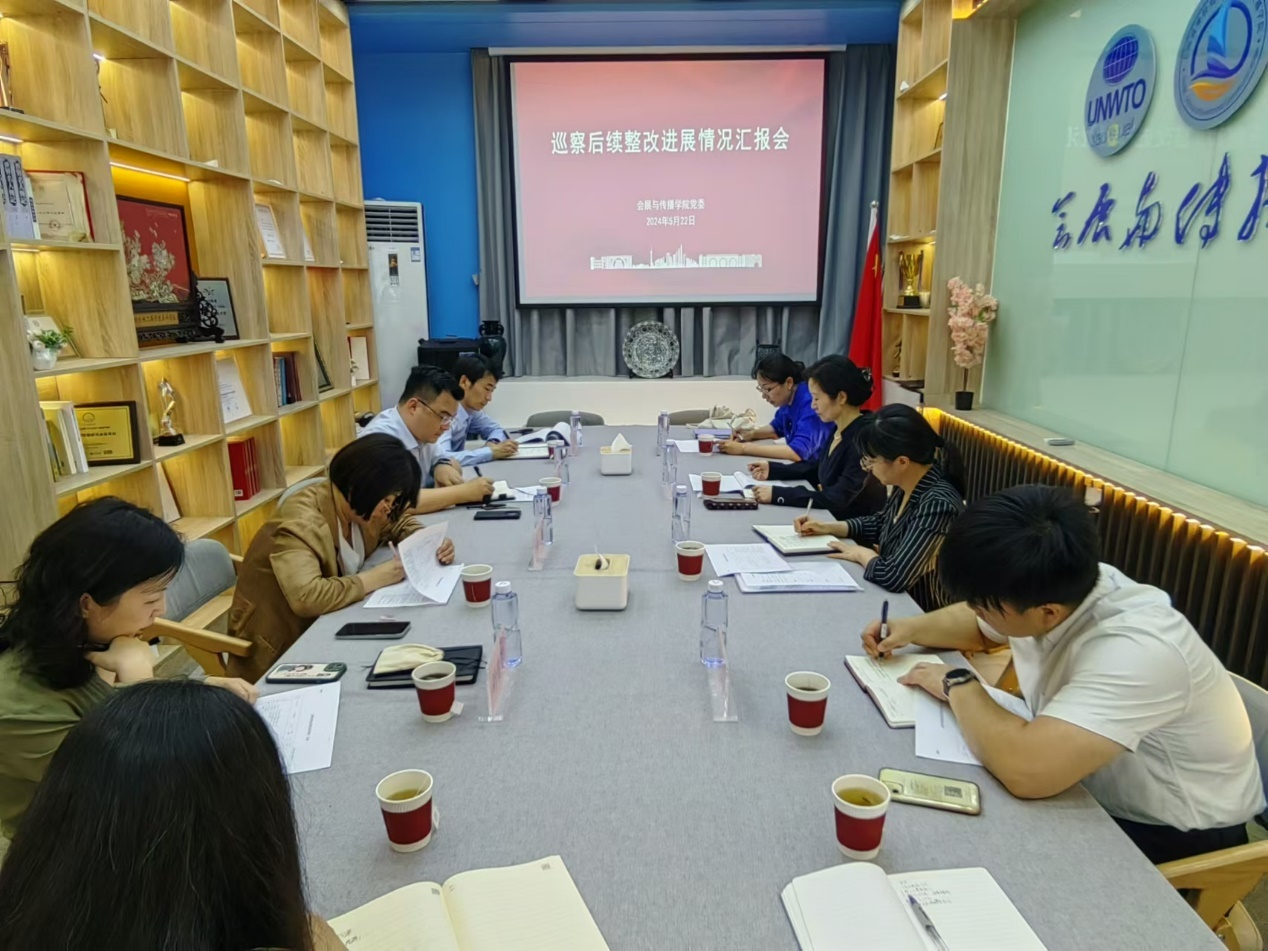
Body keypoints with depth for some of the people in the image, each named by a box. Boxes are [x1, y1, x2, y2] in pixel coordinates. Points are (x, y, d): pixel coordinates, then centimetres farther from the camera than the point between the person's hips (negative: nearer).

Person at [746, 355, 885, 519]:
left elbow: (838, 499, -27)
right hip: (830, 517, 7)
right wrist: (773, 469, 7)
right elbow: (818, 467, 18)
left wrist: (778, 494, -28)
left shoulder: (863, 439, -24)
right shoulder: (839, 430, 2)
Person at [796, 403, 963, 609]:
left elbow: (892, 576, -34)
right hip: (897, 601, 7)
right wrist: (828, 527, 4)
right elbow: (879, 523, 16)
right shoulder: (907, 487, -4)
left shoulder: (938, 505, -29)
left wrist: (862, 554, -15)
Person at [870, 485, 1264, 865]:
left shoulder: (1135, 651, -38)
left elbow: (1027, 770, -48)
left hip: (1175, 833, -6)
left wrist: (958, 685, -29)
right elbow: (978, 626, 10)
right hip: (1098, 793, 7)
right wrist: (911, 628, -9)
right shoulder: (1052, 589, -14)